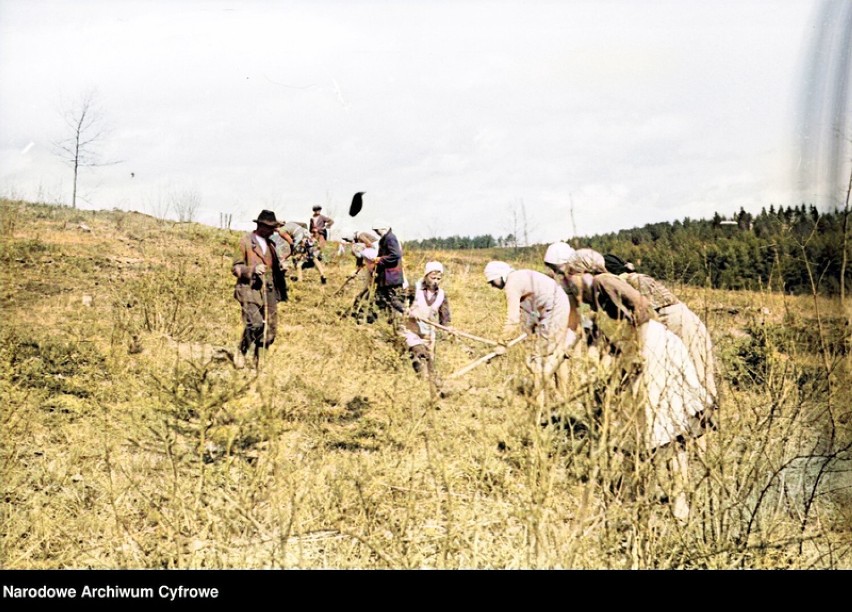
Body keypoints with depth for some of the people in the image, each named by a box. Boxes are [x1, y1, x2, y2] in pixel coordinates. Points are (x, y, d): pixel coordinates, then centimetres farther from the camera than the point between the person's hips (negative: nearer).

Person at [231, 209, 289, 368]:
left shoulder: (270, 244, 19)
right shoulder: (246, 242, -1)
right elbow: (236, 267, -2)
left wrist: (281, 268, 8)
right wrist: (252, 269, -18)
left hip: (268, 291, 7)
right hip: (250, 290, -7)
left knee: (270, 328, 2)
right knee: (254, 324, -21)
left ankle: (258, 360, 15)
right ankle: (240, 354, -1)